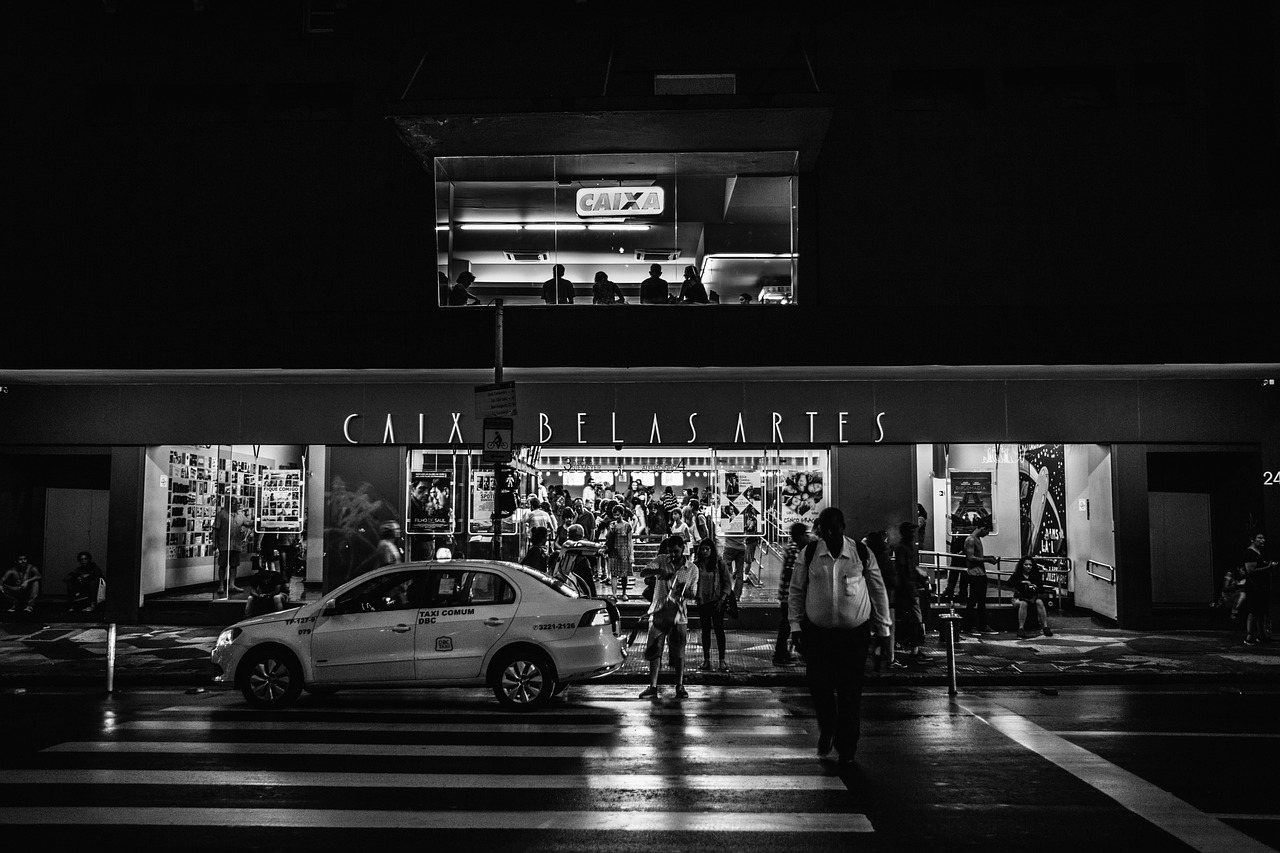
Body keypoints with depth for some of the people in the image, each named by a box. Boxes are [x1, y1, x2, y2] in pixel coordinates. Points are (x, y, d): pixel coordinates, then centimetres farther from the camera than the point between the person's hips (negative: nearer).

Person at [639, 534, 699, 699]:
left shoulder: (692, 569, 3)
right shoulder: (661, 560, 2)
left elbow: (693, 594, 4)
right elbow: (643, 573, -10)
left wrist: (685, 591, -19)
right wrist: (658, 571, -30)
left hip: (679, 615, 0)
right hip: (658, 612, 0)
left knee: (678, 653, 3)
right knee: (655, 650, -2)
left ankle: (680, 686, 13)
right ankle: (653, 687, 2)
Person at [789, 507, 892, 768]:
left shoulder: (862, 554, -3)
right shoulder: (809, 554, -2)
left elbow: (879, 593, 5)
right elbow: (795, 591, 7)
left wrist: (883, 632, 6)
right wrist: (796, 626, 2)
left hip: (855, 634, 0)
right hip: (817, 632, 1)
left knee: (850, 694, 3)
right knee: (819, 687, -1)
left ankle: (846, 750, 18)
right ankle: (826, 733, 29)